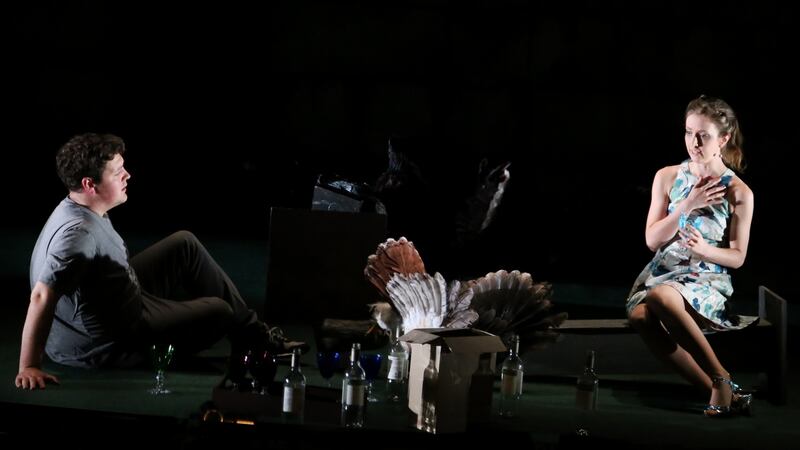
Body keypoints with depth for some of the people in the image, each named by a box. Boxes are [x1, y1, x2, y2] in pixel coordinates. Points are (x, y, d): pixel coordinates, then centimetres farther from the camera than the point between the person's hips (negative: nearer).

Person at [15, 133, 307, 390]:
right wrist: (29, 368, -38)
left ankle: (254, 334, 21)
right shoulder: (78, 233, -34)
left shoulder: (79, 210, -3)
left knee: (185, 245, 14)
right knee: (219, 311, 3)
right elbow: (42, 297, -39)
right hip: (105, 347, -10)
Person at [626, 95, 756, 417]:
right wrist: (687, 206, -10)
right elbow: (652, 240, 2)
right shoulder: (667, 177, 5)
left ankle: (721, 379, -26)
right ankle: (721, 390, -26)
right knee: (640, 315, -34)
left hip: (707, 279, -3)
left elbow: (737, 257, 1)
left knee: (660, 297, -39)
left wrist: (703, 248, -20)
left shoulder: (738, 192, -2)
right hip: (662, 271, 3)